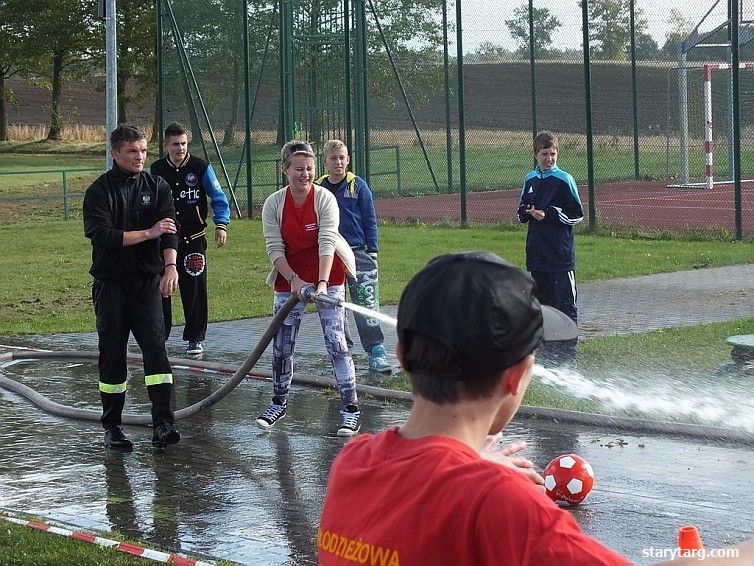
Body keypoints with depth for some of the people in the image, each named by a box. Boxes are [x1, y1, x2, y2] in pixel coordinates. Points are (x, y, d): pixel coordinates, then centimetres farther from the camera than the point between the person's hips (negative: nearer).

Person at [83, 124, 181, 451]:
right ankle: (111, 426, 15)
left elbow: (169, 230, -4)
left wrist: (170, 267, -19)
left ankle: (163, 424, -15)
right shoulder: (99, 191, -3)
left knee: (155, 344, -11)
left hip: (148, 281, 2)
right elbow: (101, 234, -16)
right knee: (112, 354, 4)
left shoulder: (157, 187, 6)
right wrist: (148, 233, -17)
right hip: (111, 283, -1)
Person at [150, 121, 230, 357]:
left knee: (195, 288, -1)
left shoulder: (201, 167, -2)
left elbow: (218, 198, 0)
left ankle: (195, 338, 9)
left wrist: (221, 225, -12)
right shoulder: (156, 170, 5)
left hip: (193, 239, -2)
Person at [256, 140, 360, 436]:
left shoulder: (325, 198, -14)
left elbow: (327, 243, -22)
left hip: (327, 276, -3)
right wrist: (294, 279, -20)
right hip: (289, 277, 3)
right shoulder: (274, 204, -7)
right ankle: (279, 403, 28)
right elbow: (274, 248, -7)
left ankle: (351, 409, -6)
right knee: (282, 344, 8)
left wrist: (322, 283, -33)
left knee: (336, 341, -9)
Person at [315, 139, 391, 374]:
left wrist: (372, 251, -3)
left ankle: (375, 352, -8)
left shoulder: (358, 185, -1)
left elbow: (370, 220, 2)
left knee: (366, 304, -9)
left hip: (358, 251, -3)